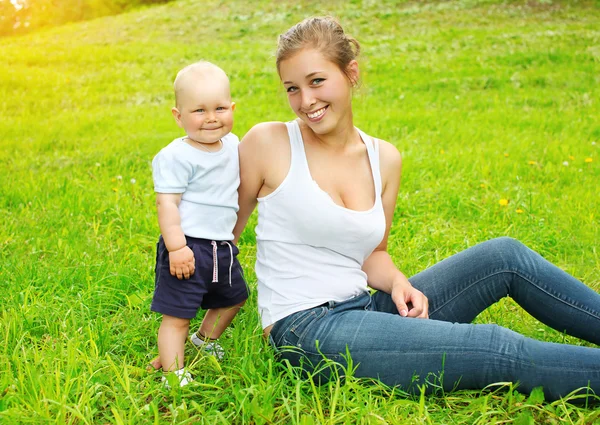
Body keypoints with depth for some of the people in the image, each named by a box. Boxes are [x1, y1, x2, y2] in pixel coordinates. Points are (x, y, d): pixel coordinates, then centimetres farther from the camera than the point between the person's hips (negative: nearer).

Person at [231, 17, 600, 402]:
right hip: (304, 328, -5)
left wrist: (397, 282, -5)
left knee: (504, 255, -7)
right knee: (496, 348, -19)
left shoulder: (385, 158, 6)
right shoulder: (268, 143, -8)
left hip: (363, 309, 6)